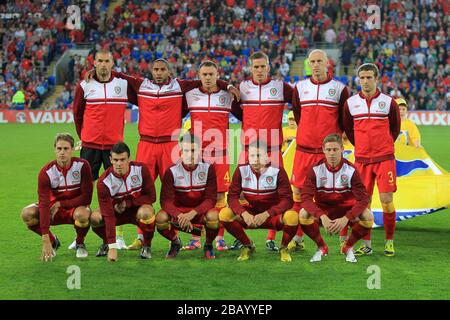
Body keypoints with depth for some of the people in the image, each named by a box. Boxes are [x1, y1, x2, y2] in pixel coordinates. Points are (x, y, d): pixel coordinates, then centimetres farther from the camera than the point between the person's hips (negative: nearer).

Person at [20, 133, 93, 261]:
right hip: (54, 210, 2)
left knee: (82, 214, -38)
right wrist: (45, 240, -33)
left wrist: (60, 204, -19)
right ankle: (52, 241, 2)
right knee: (27, 213, -25)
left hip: (76, 207, -2)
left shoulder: (82, 165, -16)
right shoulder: (46, 172, -17)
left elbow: (86, 198, -16)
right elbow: (44, 204, -25)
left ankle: (80, 243, -3)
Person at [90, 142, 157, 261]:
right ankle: (106, 243, 5)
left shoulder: (141, 169, -19)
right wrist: (112, 247, -35)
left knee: (145, 213, -37)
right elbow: (108, 215, -29)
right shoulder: (104, 182, -24)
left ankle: (147, 246, -8)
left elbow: (151, 196, -11)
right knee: (94, 217, -28)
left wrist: (127, 203, -20)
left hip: (138, 208, -1)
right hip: (116, 211, 1)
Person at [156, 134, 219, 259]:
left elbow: (211, 198, -15)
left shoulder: (208, 168, -12)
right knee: (161, 218, -30)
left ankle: (208, 245, 0)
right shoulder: (172, 171, -11)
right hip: (178, 210, 1)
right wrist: (180, 216, -34)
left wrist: (192, 213, -32)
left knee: (213, 216, -35)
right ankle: (175, 242, 6)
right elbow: (166, 200, -15)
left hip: (201, 210, -1)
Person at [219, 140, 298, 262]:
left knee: (292, 217, -35)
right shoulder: (241, 170, -8)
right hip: (250, 214, 2)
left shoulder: (277, 171, -15)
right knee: (224, 214, -22)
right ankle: (247, 245, 4)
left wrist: (266, 214, -33)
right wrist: (244, 214, -30)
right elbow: (232, 196, -10)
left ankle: (283, 248, -1)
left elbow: (287, 199, -19)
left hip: (273, 215, -2)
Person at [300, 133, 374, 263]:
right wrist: (322, 216, -38)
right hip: (322, 209, 0)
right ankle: (321, 247, -3)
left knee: (368, 216, -29)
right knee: (304, 214, -31)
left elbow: (363, 199, -19)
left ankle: (348, 247, -1)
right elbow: (306, 197, -21)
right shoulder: (316, 169, -13)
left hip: (345, 210, 0)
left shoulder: (351, 170, -14)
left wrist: (346, 218, -34)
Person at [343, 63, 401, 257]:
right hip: (361, 159, 2)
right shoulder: (350, 103, 3)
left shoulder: (388, 102, 0)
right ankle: (366, 244, 11)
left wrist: (385, 145, 10)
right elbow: (347, 129, 16)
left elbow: (395, 128, 12)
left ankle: (389, 241, 7)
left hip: (384, 158, -2)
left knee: (387, 201, -6)